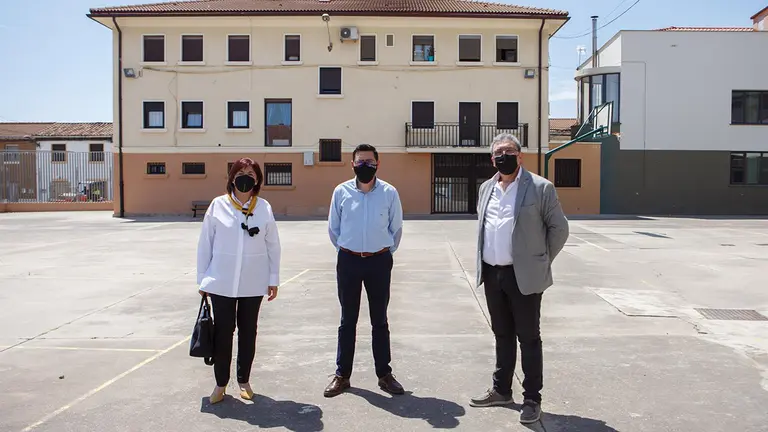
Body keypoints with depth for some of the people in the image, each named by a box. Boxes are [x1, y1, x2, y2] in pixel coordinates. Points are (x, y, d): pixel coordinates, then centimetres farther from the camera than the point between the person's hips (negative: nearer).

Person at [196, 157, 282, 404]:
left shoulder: (264, 208, -1)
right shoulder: (218, 205, -3)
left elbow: (273, 245, 3)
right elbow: (205, 243, 1)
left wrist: (273, 279, 2)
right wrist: (202, 278, 2)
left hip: (253, 282, 1)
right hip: (222, 282, -1)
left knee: (248, 331, 12)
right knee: (222, 331, 5)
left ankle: (244, 381, 29)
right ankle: (220, 384, 23)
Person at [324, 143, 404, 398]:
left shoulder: (389, 192, -7)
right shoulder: (341, 192, -4)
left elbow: (396, 228, 5)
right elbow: (333, 228, 7)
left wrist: (386, 251, 11)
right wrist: (345, 250, 12)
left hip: (379, 262, 0)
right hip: (348, 261, 1)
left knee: (379, 320, 11)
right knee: (348, 320, 11)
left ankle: (384, 374, 23)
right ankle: (342, 375, 22)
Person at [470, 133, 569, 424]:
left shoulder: (540, 187, -8)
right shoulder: (486, 188, 10)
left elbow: (559, 228, -4)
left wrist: (542, 261, -2)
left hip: (524, 275, -5)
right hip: (492, 274, 6)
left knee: (528, 338, 4)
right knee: (502, 335, 17)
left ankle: (532, 399, 16)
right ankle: (501, 390, 31)